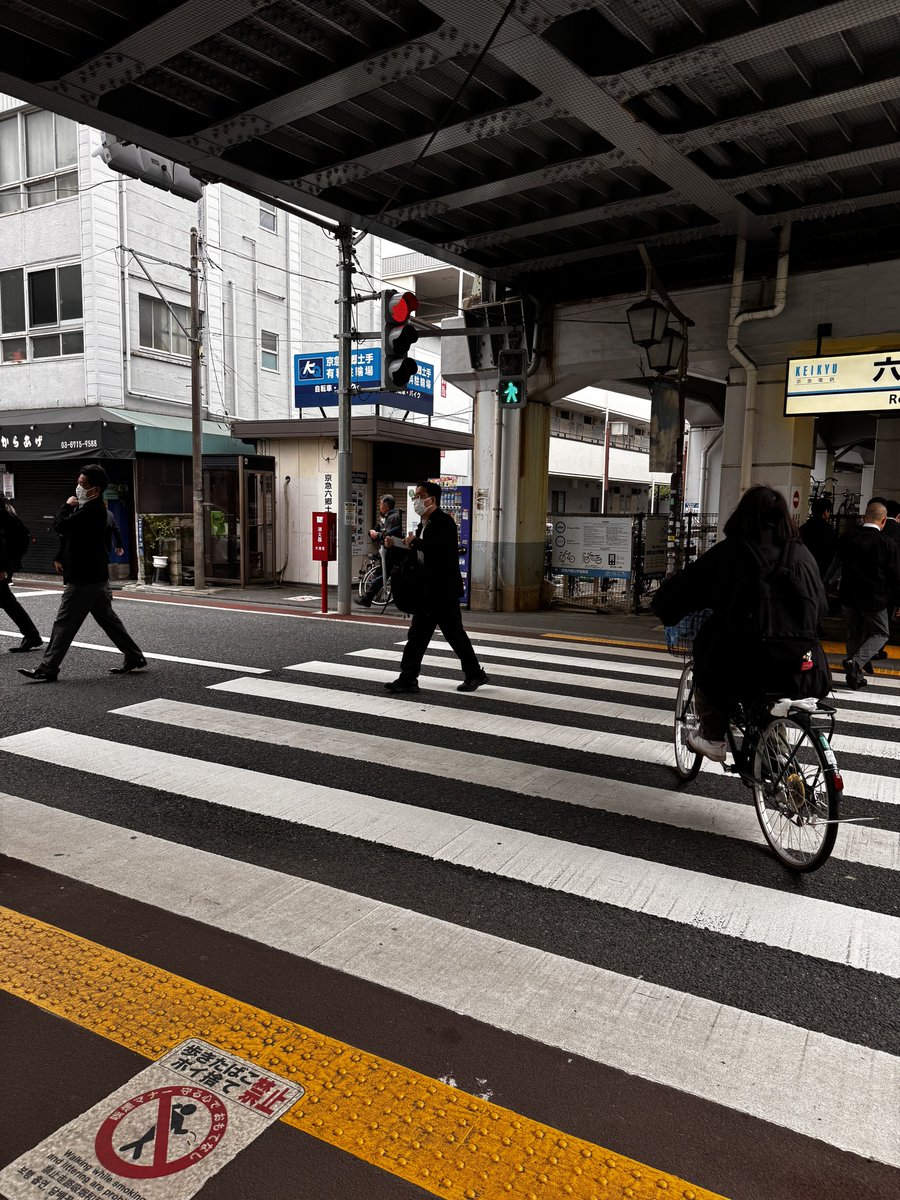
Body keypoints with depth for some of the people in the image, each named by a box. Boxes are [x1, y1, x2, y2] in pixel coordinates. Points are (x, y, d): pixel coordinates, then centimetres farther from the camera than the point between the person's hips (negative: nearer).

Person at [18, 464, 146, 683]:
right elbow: (62, 527, 19)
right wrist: (71, 507, 3)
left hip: (84, 579, -10)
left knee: (64, 623, -4)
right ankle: (135, 658, 18)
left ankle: (47, 669, 2)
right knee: (107, 619, 14)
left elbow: (60, 525, -21)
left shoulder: (91, 510, -19)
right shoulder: (95, 508, 14)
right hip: (95, 577, 10)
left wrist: (67, 505, -6)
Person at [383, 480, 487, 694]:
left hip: (444, 590, -9)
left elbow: (440, 548, -30)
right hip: (428, 590, 9)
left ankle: (475, 674, 17)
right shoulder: (424, 524, 16)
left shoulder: (444, 521, -13)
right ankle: (408, 679, 10)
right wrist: (394, 546, 6)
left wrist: (415, 542, -18)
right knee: (418, 634, 7)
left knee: (454, 632, 1)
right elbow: (418, 554, 18)